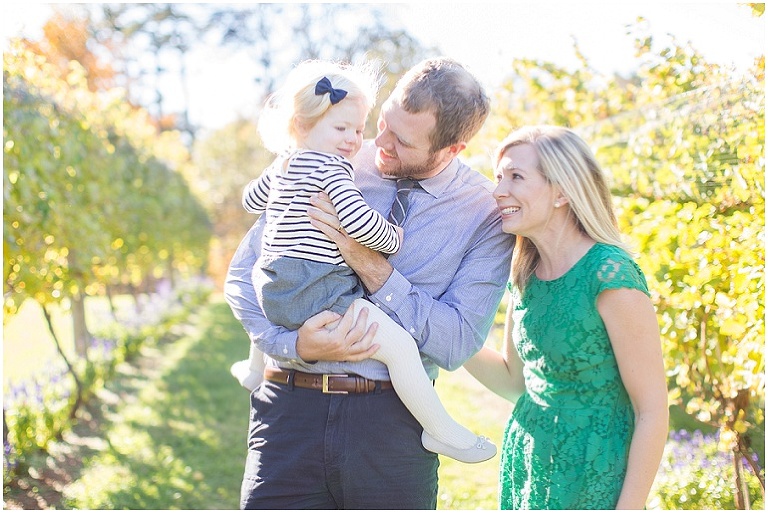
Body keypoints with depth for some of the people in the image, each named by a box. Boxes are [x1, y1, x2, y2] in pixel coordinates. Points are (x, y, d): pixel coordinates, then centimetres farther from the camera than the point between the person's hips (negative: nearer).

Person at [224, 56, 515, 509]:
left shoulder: (486, 213, -1)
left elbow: (459, 344, -9)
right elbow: (242, 274, 4)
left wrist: (372, 266, -16)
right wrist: (297, 344, -13)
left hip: (392, 421, 0)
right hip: (292, 408, 1)